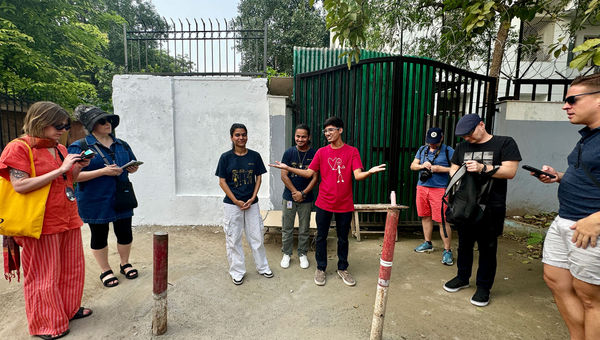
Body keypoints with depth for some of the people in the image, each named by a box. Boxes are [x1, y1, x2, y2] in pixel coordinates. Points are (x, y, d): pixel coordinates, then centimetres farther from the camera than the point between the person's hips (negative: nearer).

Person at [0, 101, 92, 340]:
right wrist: (60, 169, -22)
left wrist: (78, 167, 1)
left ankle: (70, 309, 33)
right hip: (43, 223, -7)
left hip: (68, 219, 7)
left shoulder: (60, 149, 11)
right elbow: (20, 186, -21)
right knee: (46, 275, 5)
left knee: (72, 268, 15)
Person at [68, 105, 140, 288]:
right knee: (99, 236, 10)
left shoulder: (122, 145, 9)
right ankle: (105, 271, 28)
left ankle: (125, 263, 34)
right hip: (95, 202, -4)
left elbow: (132, 164, 20)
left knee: (125, 233, 11)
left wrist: (133, 169, -4)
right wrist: (103, 171, -22)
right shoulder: (79, 147, -7)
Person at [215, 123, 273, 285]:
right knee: (233, 238, 6)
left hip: (251, 203, 2)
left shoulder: (254, 156, 1)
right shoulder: (226, 157, -5)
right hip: (232, 204, -1)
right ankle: (237, 271, 23)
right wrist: (236, 201, -9)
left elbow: (258, 178, 5)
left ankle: (263, 267, 28)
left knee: (257, 236, 10)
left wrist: (253, 198, -7)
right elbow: (222, 182, -4)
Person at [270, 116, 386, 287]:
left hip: (344, 204, -1)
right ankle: (320, 269, 28)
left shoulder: (352, 152, -4)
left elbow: (358, 175, -15)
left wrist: (369, 172, -37)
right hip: (324, 203, 1)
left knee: (343, 238, 13)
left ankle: (342, 269, 32)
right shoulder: (321, 152, 2)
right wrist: (287, 168, -8)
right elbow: (309, 173, 2)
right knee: (321, 237, 11)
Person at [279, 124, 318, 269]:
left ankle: (302, 254, 27)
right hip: (289, 197, 1)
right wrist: (295, 192, -11)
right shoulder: (289, 153, -2)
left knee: (304, 229, 10)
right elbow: (284, 175, -4)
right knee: (287, 228, 9)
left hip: (306, 198, 0)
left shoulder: (314, 154, -4)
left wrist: (303, 193, -12)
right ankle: (286, 253, 26)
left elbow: (315, 177, -5)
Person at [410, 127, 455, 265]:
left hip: (439, 189, -5)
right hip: (422, 187, 5)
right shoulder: (422, 149, 12)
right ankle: (428, 243, 30)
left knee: (442, 220, -7)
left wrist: (441, 169, -18)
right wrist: (422, 165, -7)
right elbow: (412, 165, 13)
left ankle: (447, 250, 2)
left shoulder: (448, 151, -3)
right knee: (425, 216, 14)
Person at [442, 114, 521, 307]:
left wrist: (483, 168, -24)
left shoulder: (504, 143, -3)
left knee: (487, 248, 4)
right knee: (464, 244, 15)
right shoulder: (462, 147, 13)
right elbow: (453, 169, 18)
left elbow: (510, 171, -11)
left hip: (490, 208, -5)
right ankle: (462, 278, 31)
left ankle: (484, 287, 17)